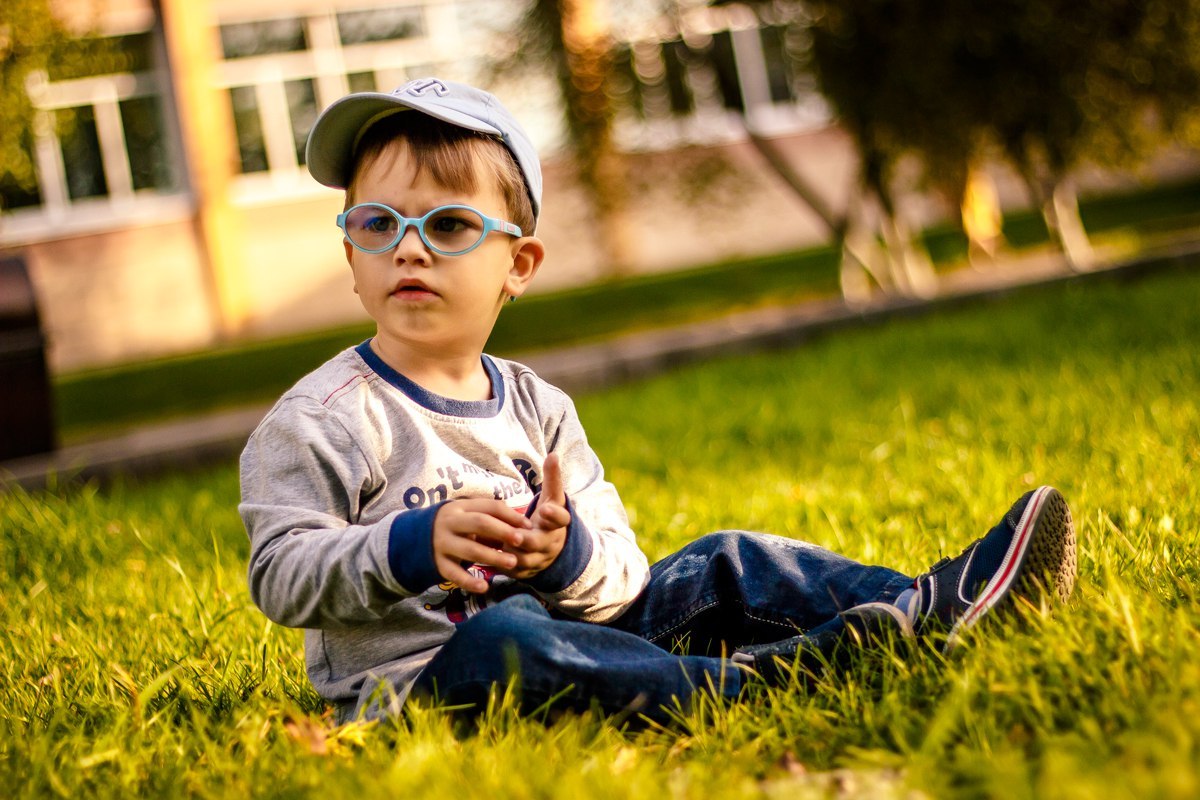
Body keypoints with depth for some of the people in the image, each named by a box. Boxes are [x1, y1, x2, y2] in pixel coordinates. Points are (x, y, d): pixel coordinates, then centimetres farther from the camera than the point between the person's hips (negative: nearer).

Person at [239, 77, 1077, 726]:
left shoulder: (538, 407, 10)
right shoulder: (319, 420, -6)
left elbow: (620, 578, 6)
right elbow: (281, 574, -14)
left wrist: (568, 556, -19)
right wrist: (412, 547, -28)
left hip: (559, 629, 6)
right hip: (417, 677, -6)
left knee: (724, 565, -1)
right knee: (505, 635, -38)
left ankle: (929, 605, -10)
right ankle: (741, 680, -41)